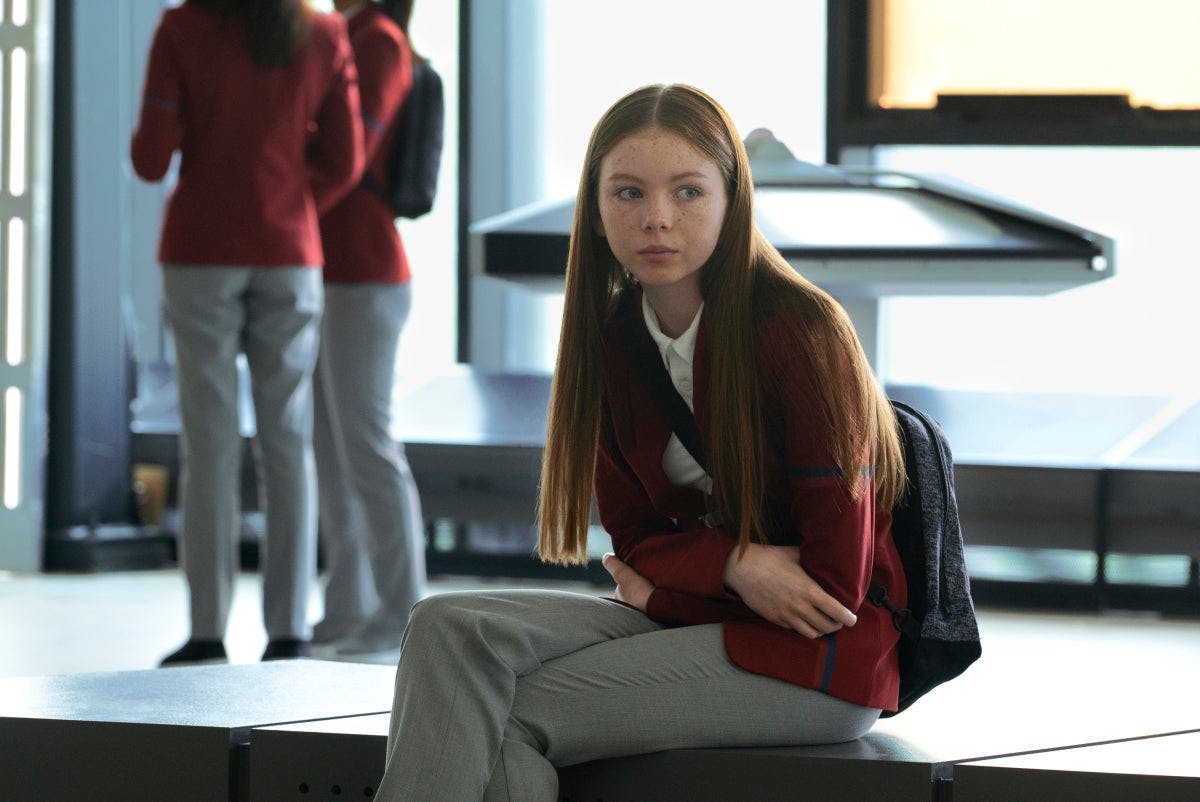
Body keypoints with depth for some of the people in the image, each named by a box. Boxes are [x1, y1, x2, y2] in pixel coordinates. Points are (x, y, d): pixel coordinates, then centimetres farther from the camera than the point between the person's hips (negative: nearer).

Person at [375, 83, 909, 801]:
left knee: (509, 718, -22)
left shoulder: (803, 331, -15)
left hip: (819, 660, -7)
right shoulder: (615, 336, 5)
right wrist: (735, 567, -13)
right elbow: (636, 534, 9)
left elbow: (834, 580, -14)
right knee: (451, 629, -19)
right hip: (686, 617, 7)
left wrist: (663, 585, -7)